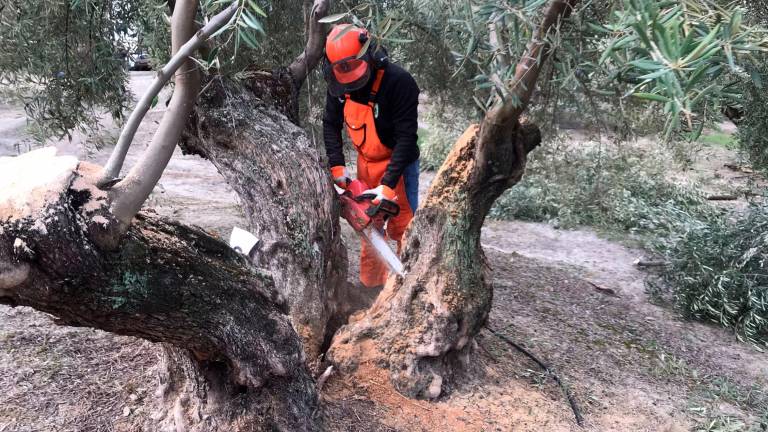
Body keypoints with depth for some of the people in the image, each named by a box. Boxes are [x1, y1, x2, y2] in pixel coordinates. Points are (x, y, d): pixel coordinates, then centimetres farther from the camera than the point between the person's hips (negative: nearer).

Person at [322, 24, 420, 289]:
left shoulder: (398, 81, -28)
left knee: (401, 227, -5)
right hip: (366, 162, 6)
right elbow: (331, 124, 2)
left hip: (399, 163, -6)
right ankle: (371, 283, 28)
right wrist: (337, 165, -9)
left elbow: (406, 137, -27)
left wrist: (388, 185, -30)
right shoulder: (338, 84, -10)